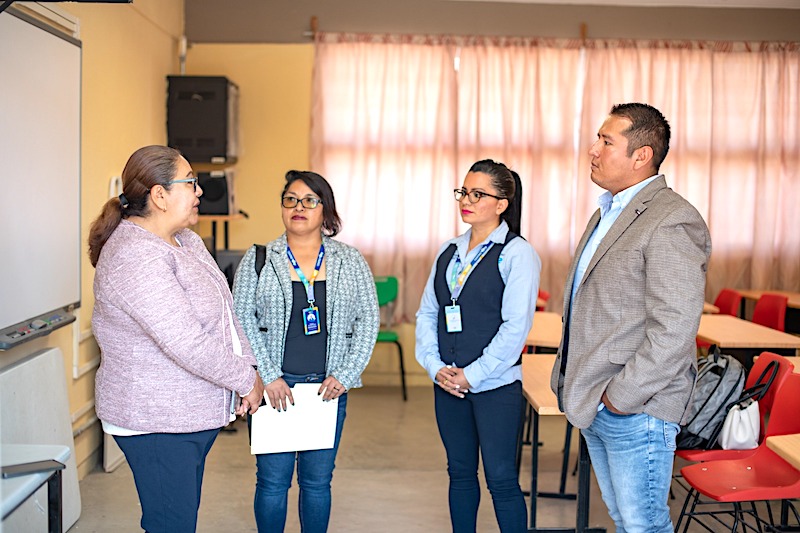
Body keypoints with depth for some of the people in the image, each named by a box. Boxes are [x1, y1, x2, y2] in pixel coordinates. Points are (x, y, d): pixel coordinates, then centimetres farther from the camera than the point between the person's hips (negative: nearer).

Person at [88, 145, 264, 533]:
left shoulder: (186, 240, 9)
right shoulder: (135, 258, -24)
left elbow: (223, 311, 13)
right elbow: (186, 343, -28)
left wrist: (247, 368, -1)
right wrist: (247, 380, -17)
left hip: (195, 414, 10)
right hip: (155, 421, -9)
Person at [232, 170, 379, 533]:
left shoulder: (351, 262, 6)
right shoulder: (258, 259, 2)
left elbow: (368, 320, 5)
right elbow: (242, 320, -2)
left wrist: (345, 374, -5)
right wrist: (268, 377, -10)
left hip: (329, 387, 1)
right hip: (274, 385, -1)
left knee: (318, 480, 10)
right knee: (273, 480, 4)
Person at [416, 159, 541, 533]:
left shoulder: (517, 253, -8)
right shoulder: (448, 251, 10)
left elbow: (516, 326, -14)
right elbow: (427, 313, 10)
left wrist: (473, 375, -15)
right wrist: (435, 366, -4)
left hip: (495, 386, -6)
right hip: (448, 384, 6)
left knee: (501, 480, 0)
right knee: (460, 473, 15)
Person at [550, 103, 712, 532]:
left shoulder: (672, 222, -18)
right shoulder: (607, 213, 14)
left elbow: (674, 328, -24)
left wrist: (622, 396, -20)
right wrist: (573, 381, 15)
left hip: (635, 407, -9)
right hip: (592, 402, 9)